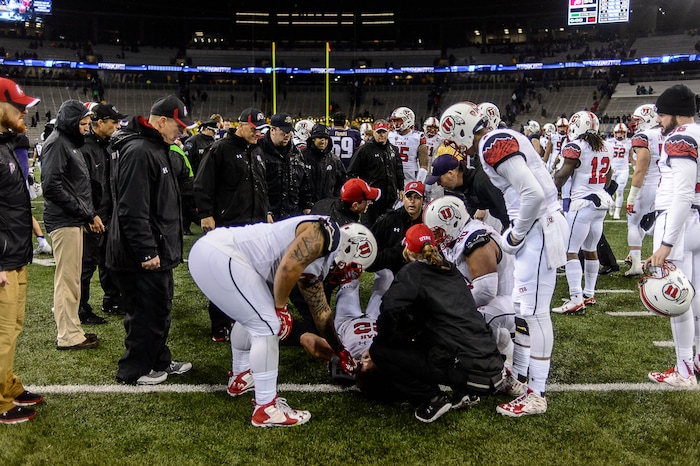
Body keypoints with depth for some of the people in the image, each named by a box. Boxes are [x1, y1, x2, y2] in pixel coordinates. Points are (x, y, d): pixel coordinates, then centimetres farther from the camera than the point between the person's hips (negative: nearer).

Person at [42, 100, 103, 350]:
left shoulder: (71, 143, 19)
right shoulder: (57, 143, -12)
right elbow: (52, 185, -21)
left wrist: (91, 213, 11)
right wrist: (85, 213, -17)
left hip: (73, 220, 10)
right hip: (64, 221, -10)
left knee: (71, 276, 14)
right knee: (67, 278, -4)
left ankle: (71, 328, 23)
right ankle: (68, 336, 3)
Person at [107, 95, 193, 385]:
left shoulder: (156, 148, 15)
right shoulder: (139, 152, -20)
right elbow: (132, 210, -26)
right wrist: (146, 251, -24)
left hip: (158, 250, 11)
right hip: (143, 255, -11)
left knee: (160, 308, 19)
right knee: (146, 313, 2)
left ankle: (160, 361, 33)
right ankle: (134, 370, 18)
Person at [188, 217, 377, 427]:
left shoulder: (315, 260, 21)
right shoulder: (323, 234, -7)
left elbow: (321, 311, 31)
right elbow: (288, 268, -22)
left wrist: (340, 351, 41)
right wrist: (281, 307, -4)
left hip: (212, 252, 11)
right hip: (218, 255, -11)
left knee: (252, 318, 29)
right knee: (267, 325, -5)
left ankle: (240, 377, 48)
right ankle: (266, 408, 6)